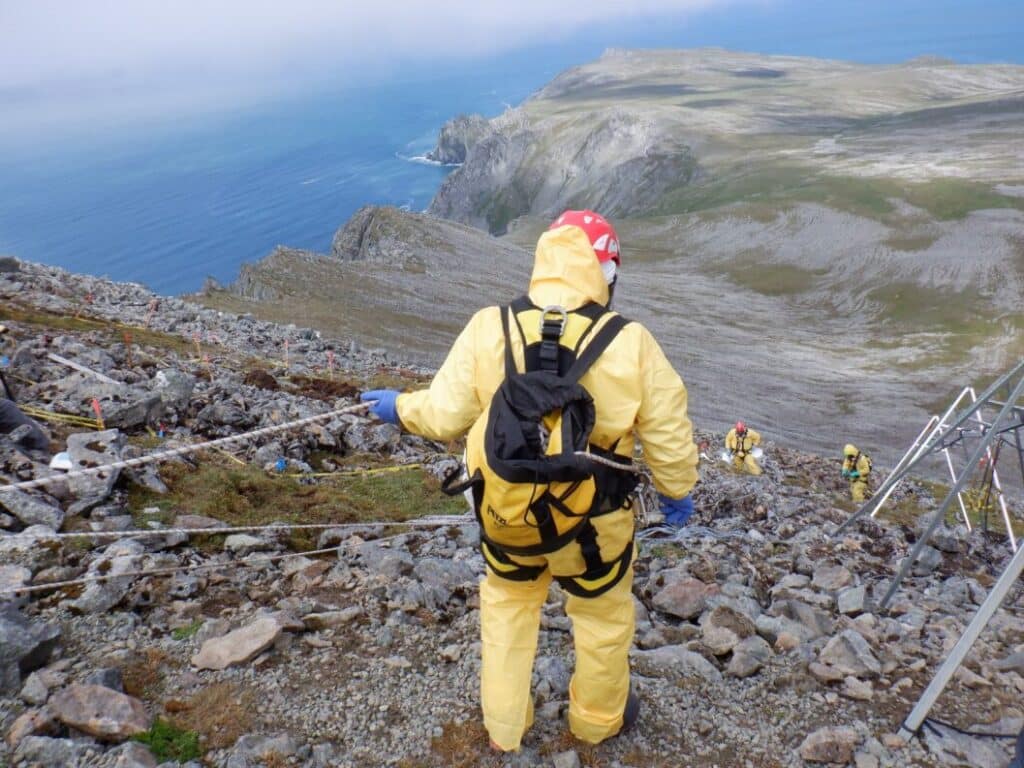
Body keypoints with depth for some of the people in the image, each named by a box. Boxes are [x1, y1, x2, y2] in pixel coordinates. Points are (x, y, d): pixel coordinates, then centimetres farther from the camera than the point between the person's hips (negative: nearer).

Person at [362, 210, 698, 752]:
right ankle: (598, 718, 50)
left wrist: (400, 407, 13)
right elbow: (668, 431, -8)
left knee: (507, 606, 28)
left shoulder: (488, 329, -14)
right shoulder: (630, 342, -17)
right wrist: (676, 491, 11)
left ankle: (504, 727, 44)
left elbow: (444, 416, -8)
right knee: (604, 616, 26)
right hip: (593, 523, -1)